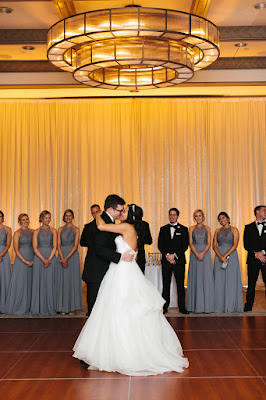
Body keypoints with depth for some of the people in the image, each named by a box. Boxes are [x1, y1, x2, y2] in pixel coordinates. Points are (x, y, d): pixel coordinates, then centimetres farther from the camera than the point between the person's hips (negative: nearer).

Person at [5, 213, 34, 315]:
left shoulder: (32, 231, 10)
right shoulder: (17, 233, -4)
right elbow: (16, 249, -8)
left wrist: (34, 259, 1)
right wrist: (25, 261, -13)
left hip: (32, 260, 5)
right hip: (21, 259, -4)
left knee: (30, 283, 6)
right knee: (20, 283, -3)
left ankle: (27, 307, 15)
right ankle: (18, 308, 7)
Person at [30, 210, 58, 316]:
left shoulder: (53, 231, 8)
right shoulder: (36, 232, 7)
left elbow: (55, 247, 1)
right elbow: (35, 247, -1)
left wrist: (49, 259, -11)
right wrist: (43, 259, -12)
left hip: (51, 258, 0)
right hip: (39, 258, 0)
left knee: (50, 282, -1)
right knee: (39, 282, -1)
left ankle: (50, 308, 5)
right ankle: (39, 308, 4)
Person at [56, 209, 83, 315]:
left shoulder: (76, 229, 1)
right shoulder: (60, 229, 9)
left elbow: (75, 246, -7)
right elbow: (58, 245, 3)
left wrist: (67, 258, -15)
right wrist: (62, 259, -10)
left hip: (73, 256, -2)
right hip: (62, 256, 2)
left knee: (72, 280, -1)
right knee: (62, 281, 1)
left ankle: (72, 307, 6)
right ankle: (63, 307, 6)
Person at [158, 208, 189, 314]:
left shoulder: (183, 229, 6)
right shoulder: (163, 229, 11)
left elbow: (185, 246, -2)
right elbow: (160, 245, 5)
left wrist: (174, 255, -12)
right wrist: (167, 255, -9)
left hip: (179, 260, -1)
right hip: (166, 261, 1)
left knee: (180, 284, 1)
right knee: (166, 285, 3)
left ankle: (182, 307, 8)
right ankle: (165, 307, 9)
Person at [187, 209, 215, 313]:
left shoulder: (207, 228, 8)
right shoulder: (191, 228, 8)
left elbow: (209, 243, 1)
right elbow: (190, 243, 1)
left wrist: (203, 253, -15)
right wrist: (196, 254, -14)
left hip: (205, 253, 0)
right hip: (194, 253, 0)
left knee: (206, 278, -3)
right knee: (195, 278, 0)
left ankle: (207, 305, 2)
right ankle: (196, 305, 4)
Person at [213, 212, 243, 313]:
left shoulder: (234, 230, 2)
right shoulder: (217, 231, 11)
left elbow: (235, 245, -6)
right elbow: (214, 246, 4)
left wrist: (225, 255, -15)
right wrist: (220, 257, -12)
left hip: (231, 256, -2)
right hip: (219, 256, 3)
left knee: (231, 280, -3)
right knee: (219, 280, 1)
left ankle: (231, 306, 1)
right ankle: (220, 306, 5)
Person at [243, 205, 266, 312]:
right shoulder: (248, 227, 10)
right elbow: (246, 245, 3)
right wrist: (256, 254, -8)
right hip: (252, 260, 0)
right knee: (251, 284, 4)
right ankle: (248, 306, 11)